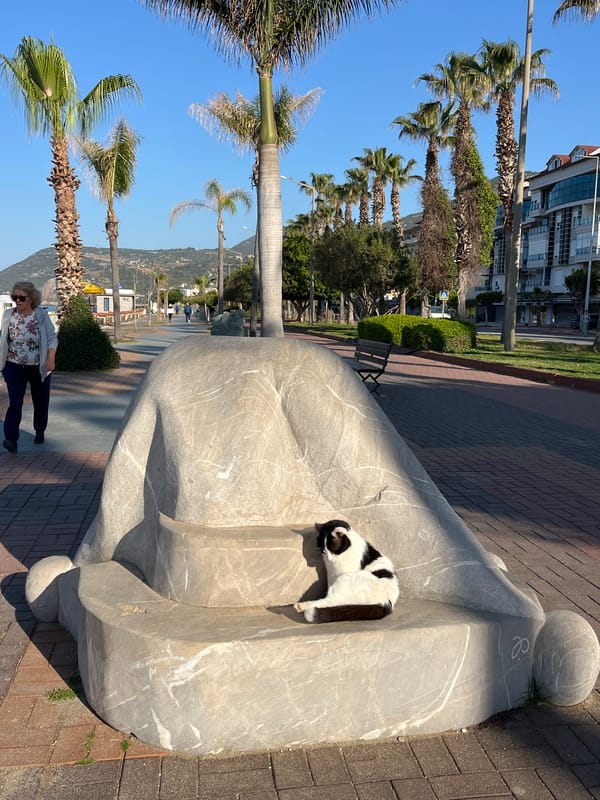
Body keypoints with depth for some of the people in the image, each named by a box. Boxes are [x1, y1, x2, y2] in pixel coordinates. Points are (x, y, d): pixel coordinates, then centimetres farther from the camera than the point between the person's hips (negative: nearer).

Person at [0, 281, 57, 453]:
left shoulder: (41, 314, -8)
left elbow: (52, 338, -6)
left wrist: (51, 359, -18)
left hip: (39, 367, 0)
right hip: (15, 366, 0)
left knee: (41, 401, 12)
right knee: (15, 402, -8)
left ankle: (40, 431, 32)